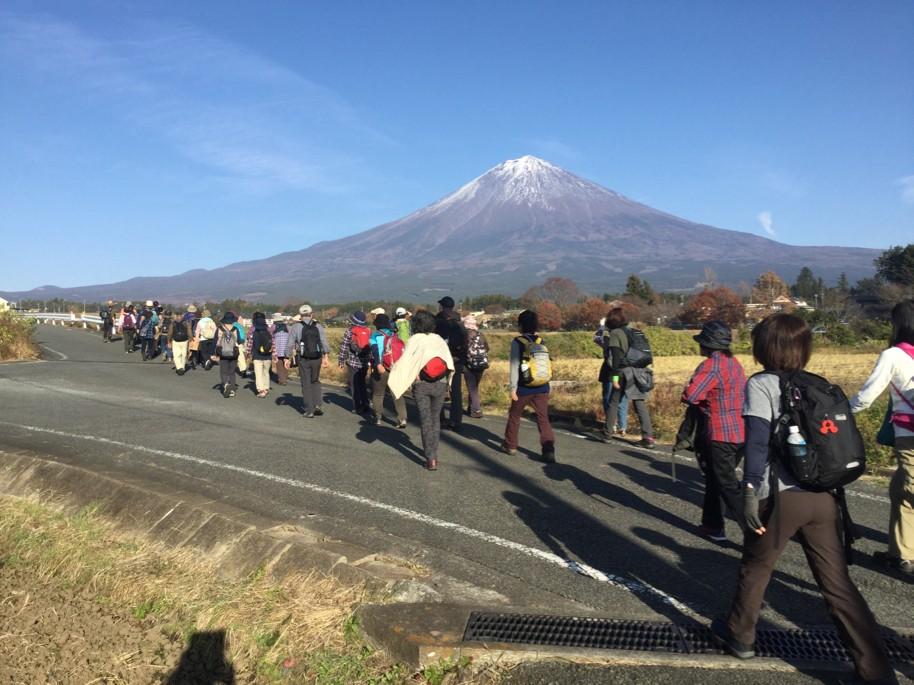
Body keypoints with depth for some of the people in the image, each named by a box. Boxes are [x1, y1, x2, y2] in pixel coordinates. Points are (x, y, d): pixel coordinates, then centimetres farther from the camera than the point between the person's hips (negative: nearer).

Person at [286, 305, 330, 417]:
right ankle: (317, 405, 7)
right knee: (315, 381, 21)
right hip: (317, 358, 2)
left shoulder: (296, 327, -2)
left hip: (303, 359, -2)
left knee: (306, 384, 7)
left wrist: (287, 359, 4)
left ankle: (309, 411, 8)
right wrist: (326, 357, -5)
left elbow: (290, 345, -4)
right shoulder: (318, 327, 2)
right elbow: (325, 343, -7)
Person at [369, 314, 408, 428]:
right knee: (398, 394, 6)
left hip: (380, 368, -3)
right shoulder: (394, 334, 11)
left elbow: (375, 350, -16)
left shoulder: (375, 335, -1)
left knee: (377, 394, 13)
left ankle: (378, 418, 14)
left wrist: (378, 364, -27)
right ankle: (402, 418, -5)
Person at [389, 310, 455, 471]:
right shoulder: (439, 339, 4)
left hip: (421, 385, -2)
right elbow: (449, 362, 1)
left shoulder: (415, 339, -3)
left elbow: (405, 361, -12)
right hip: (440, 384, 3)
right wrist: (446, 382, 11)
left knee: (425, 420, 3)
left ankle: (431, 458, -3)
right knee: (435, 418, 19)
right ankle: (432, 451, 28)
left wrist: (395, 378, -2)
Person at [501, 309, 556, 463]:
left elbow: (514, 366, -11)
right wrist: (544, 381, 15)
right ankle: (549, 450, -8)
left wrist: (513, 388, -6)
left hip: (524, 388, -3)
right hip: (542, 387, 3)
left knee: (514, 416, 16)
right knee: (543, 418, 3)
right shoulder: (541, 341, 4)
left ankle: (510, 445, 29)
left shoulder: (517, 342, -9)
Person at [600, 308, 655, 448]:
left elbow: (615, 356, -13)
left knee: (613, 403, 10)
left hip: (624, 373, -5)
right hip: (638, 372, 5)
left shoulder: (614, 334, -4)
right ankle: (648, 437, -5)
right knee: (640, 404, 3)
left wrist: (614, 376, -14)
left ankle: (607, 434, 19)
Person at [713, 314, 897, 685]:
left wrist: (750, 490, -15)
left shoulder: (761, 384, -6)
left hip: (782, 496, -5)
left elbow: (758, 441, -15)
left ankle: (740, 636, 33)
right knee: (838, 584, 10)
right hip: (823, 495, 5)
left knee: (755, 569, 16)